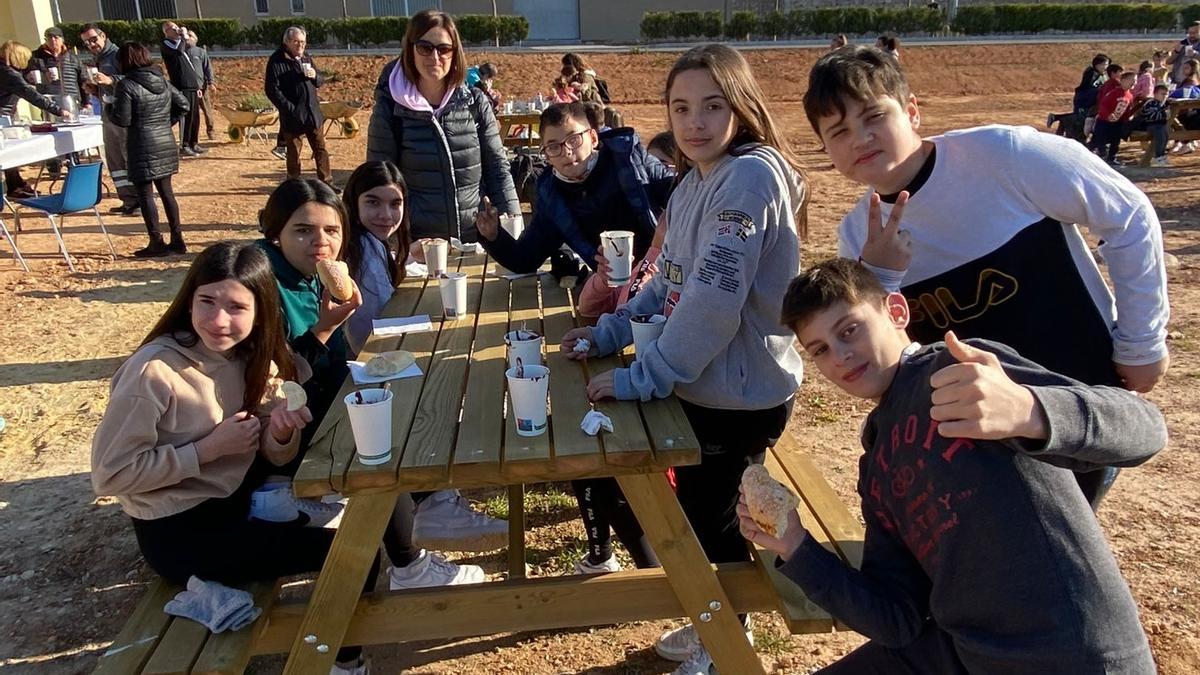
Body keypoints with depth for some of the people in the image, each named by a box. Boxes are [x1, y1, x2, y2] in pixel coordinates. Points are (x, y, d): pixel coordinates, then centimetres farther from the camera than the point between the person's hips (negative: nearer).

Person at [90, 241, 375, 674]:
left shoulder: (251, 355, -4)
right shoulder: (154, 371, -25)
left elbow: (273, 459, 2)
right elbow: (109, 474, -21)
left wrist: (282, 433, -21)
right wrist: (209, 447, -23)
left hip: (236, 496, 8)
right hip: (178, 531, -7)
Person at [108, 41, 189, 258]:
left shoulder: (127, 85, -12)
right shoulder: (163, 81, 7)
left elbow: (122, 120, -13)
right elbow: (183, 105, 13)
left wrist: (108, 108, 6)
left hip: (143, 148, -7)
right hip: (166, 144, 7)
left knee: (145, 194, 1)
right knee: (166, 191, 14)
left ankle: (156, 243, 3)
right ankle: (177, 239, 16)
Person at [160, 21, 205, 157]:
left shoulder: (185, 45, 22)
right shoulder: (166, 44, -1)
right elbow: (179, 50, -24)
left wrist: (197, 86, 21)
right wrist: (183, 36, -9)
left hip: (192, 86, 8)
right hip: (182, 87, -8)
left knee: (195, 116, 8)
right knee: (186, 116, -10)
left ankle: (194, 144, 15)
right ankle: (184, 146, -7)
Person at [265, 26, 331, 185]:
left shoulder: (306, 59, 13)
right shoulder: (276, 61, -8)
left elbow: (321, 80, 19)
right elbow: (272, 89, -12)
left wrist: (315, 76, -5)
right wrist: (288, 108, -19)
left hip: (313, 113, 6)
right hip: (293, 116, -6)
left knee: (321, 149, 11)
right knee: (294, 153, 4)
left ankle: (326, 181, 21)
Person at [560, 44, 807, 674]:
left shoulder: (751, 176, -22)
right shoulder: (695, 181, 7)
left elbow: (713, 301, -28)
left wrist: (641, 378, -22)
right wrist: (609, 331, 6)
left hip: (740, 393, -8)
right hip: (700, 385, 9)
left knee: (710, 518, 9)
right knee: (698, 510, 22)